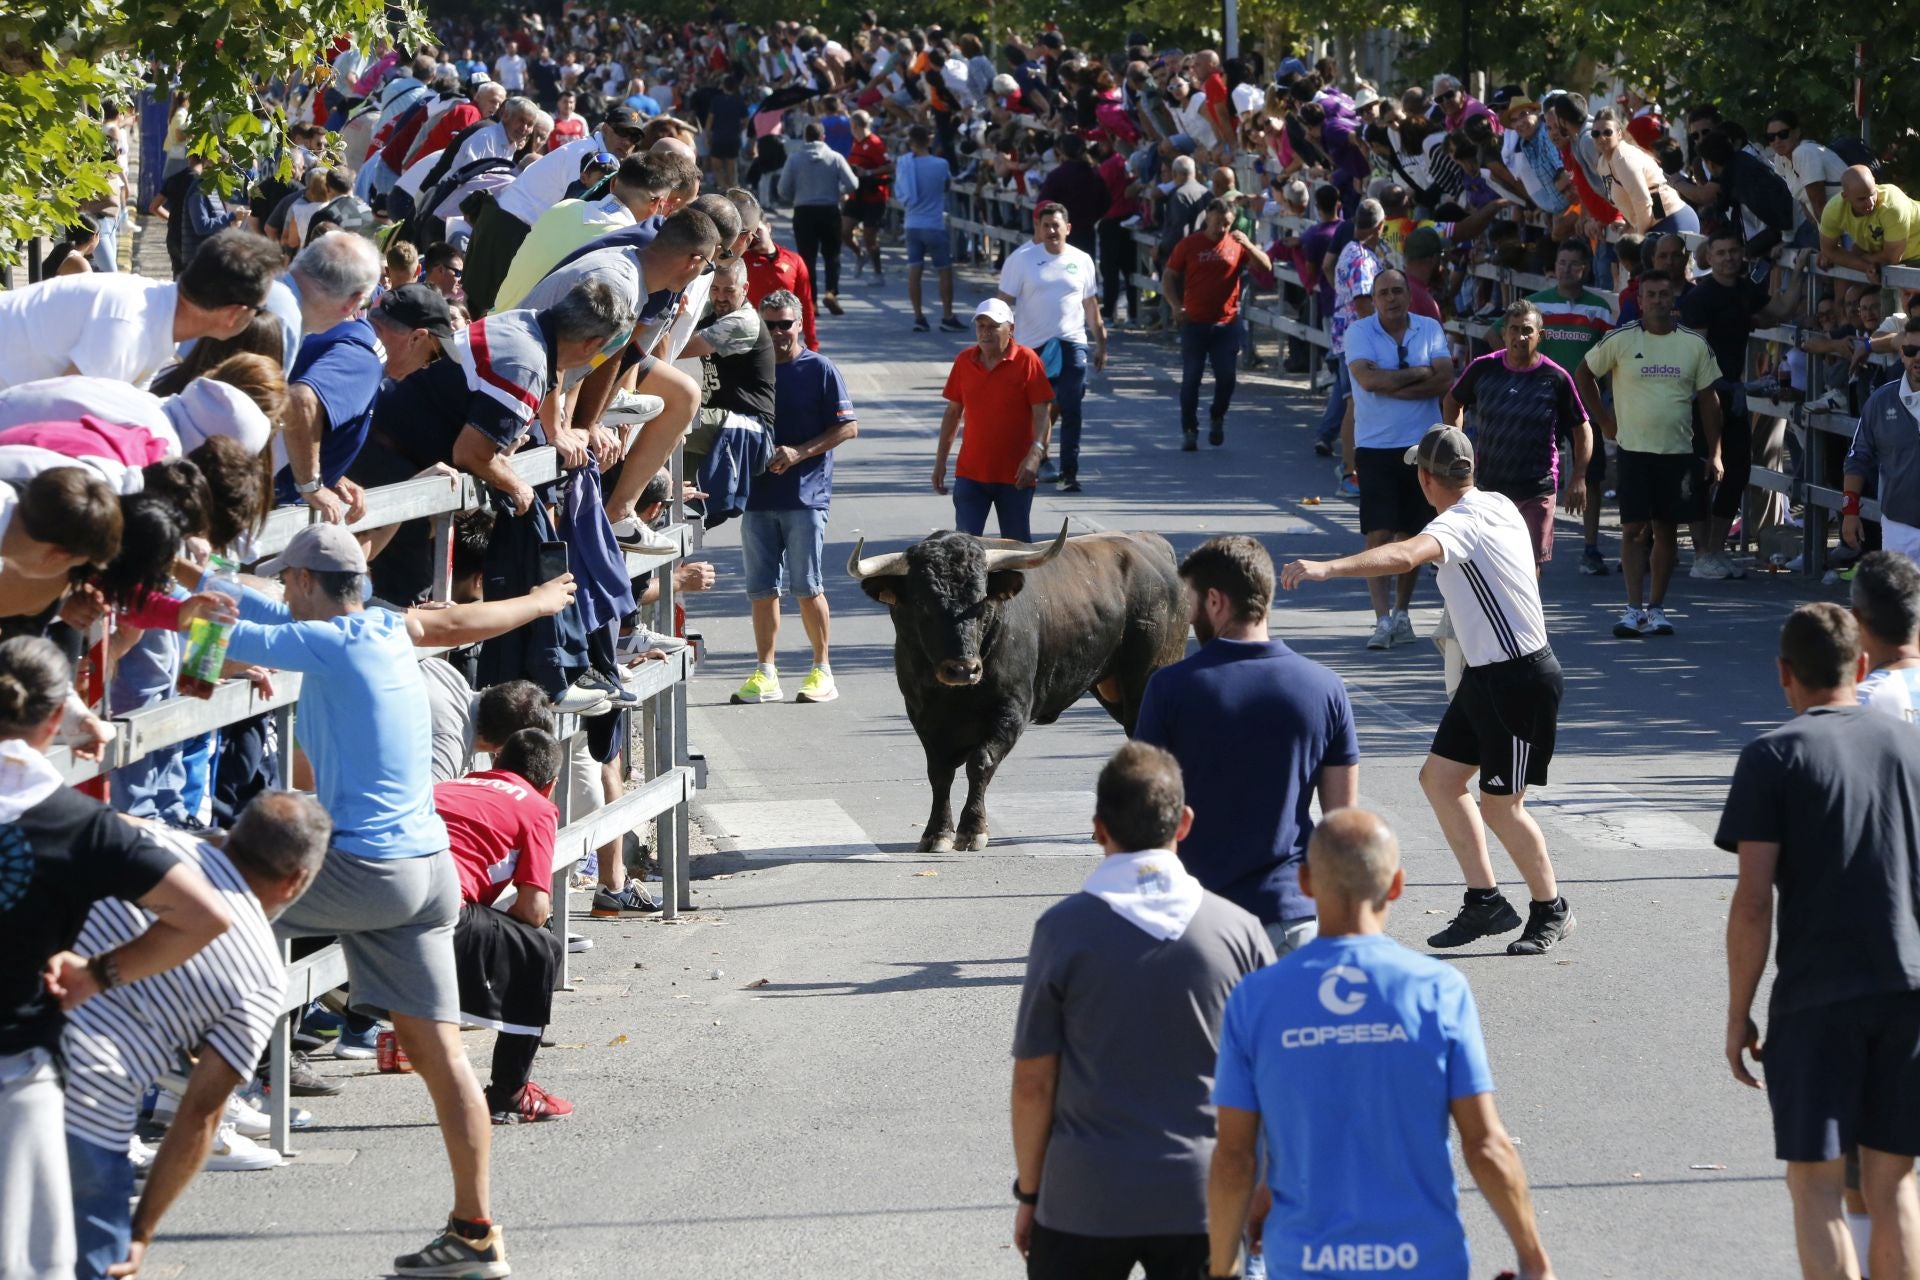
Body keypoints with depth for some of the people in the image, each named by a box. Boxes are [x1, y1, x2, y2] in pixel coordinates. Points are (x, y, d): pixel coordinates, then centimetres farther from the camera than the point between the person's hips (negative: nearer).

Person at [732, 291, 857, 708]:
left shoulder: (819, 369, -1)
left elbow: (848, 427, -4)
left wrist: (798, 453, -13)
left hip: (805, 495, -4)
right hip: (756, 494, 4)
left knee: (808, 587, -3)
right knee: (762, 590, 5)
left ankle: (822, 670, 7)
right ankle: (766, 673, 10)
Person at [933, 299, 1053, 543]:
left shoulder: (1026, 361, -7)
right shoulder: (964, 361, 4)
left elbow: (1041, 413, -10)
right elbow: (953, 412, 12)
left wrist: (1035, 454, -23)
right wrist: (940, 461, 10)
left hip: (1015, 475, -3)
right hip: (970, 473, 3)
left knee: (1017, 544, 8)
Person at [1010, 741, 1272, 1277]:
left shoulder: (1063, 930, -8)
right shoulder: (1237, 930, -4)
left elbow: (1033, 1082, -5)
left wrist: (1029, 1192, 7)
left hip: (1085, 1198, -1)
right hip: (1201, 1197, 1)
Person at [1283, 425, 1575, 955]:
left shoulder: (1461, 523, -23)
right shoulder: (1499, 506, 5)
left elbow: (1404, 556, -43)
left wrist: (1328, 567, -54)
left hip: (1521, 682, -10)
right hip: (1485, 677, 10)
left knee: (1500, 806, 0)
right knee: (1440, 778, 10)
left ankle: (1551, 910, 18)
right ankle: (1485, 901, 17)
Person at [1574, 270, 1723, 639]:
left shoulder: (1694, 345, 3)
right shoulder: (1620, 341, -2)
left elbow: (1709, 399, 7)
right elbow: (1583, 375, 9)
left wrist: (1714, 453, 3)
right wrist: (1604, 420, 5)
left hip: (1678, 452, 2)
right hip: (1634, 451, -2)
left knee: (1667, 530, 5)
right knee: (1634, 529, -6)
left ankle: (1656, 607, 14)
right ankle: (1634, 608, -3)